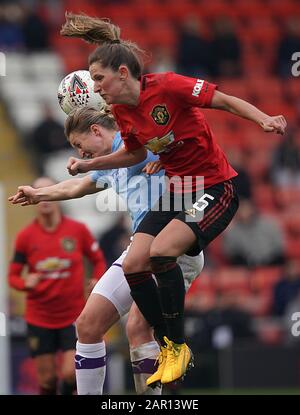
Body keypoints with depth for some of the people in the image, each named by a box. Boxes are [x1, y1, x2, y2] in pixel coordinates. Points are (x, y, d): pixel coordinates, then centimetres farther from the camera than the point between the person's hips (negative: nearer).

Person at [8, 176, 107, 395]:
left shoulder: (78, 229, -3)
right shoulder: (25, 236, -3)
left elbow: (99, 260, 8)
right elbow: (13, 275, 2)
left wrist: (96, 281, -11)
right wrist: (25, 283, -20)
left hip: (74, 317, -1)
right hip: (39, 318, 1)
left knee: (71, 374, -12)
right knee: (47, 379, 3)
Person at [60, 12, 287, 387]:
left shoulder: (168, 86, -21)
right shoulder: (122, 111, 1)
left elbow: (226, 101, -15)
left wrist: (265, 120, -31)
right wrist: (88, 165, 11)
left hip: (215, 188, -8)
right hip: (177, 191, 8)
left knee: (161, 251, -26)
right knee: (133, 264, -6)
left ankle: (178, 345, -9)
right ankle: (169, 351, 9)